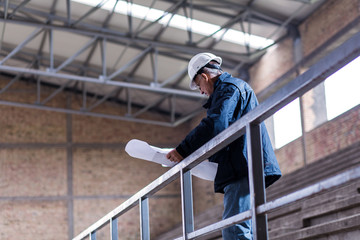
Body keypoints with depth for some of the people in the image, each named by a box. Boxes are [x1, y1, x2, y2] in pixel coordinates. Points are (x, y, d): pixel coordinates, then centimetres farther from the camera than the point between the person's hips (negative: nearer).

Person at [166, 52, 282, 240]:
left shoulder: (228, 87, -4)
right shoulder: (237, 86, 30)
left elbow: (215, 124, -20)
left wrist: (183, 150, -14)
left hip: (242, 169, -11)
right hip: (244, 169, 11)